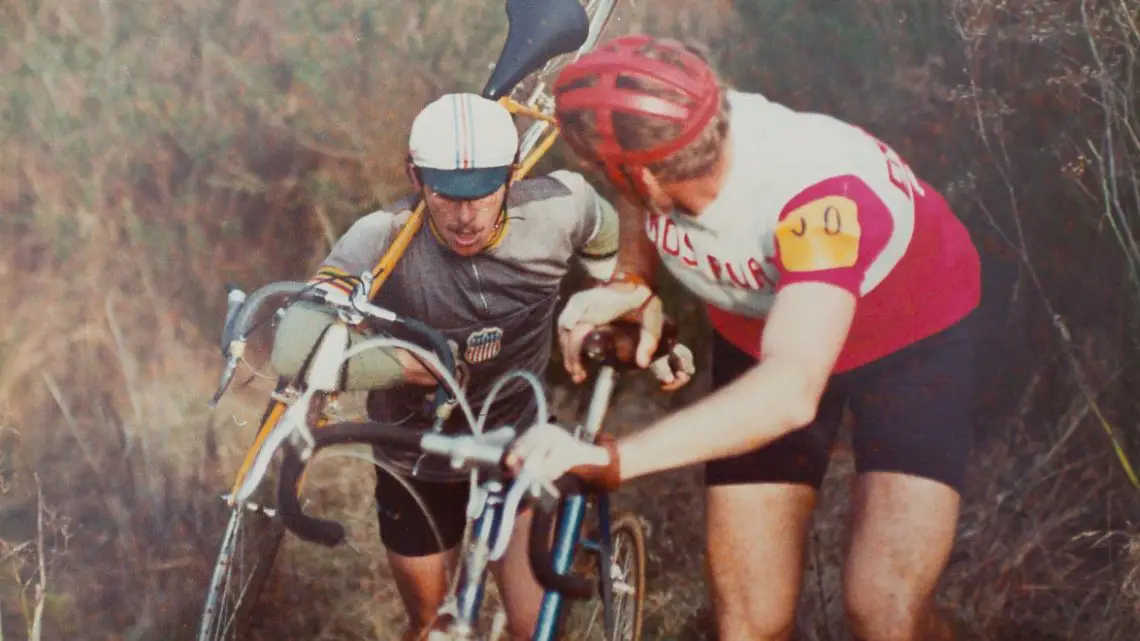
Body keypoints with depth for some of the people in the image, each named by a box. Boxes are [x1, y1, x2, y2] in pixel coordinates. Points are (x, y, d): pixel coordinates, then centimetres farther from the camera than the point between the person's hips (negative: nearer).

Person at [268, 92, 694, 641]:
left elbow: (613, 253, 5)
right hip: (417, 467, -1)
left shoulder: (560, 209, -22)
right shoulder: (384, 240, -30)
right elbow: (296, 348, -43)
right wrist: (412, 364, -41)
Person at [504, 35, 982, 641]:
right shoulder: (658, 138, -25)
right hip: (761, 336, 5)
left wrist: (610, 458, -60)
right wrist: (631, 282, -18)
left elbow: (791, 392, -53)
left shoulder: (819, 193, -42)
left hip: (912, 336, -5)